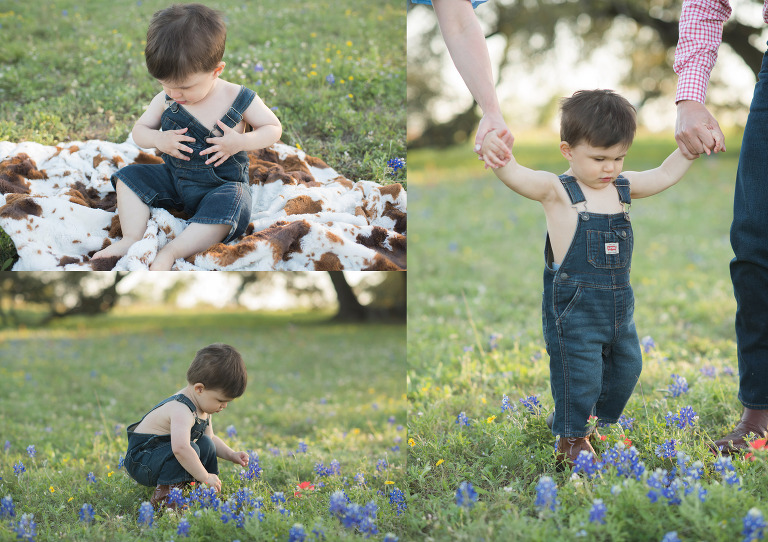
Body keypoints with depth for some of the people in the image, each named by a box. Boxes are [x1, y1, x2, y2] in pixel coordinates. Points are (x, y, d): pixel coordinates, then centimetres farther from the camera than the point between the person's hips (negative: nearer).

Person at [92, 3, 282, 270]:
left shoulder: (239, 99, -15)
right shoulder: (165, 100, -6)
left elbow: (273, 128, -5)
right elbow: (139, 130, 5)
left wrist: (241, 142, -25)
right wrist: (158, 139, -20)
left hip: (223, 184, -4)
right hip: (174, 179, 5)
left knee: (227, 207, -36)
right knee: (129, 177, -9)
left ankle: (170, 251, -38)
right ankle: (132, 239, -21)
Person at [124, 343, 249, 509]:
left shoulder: (201, 408, 4)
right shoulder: (181, 411, -30)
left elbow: (210, 438, 20)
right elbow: (180, 448, -46)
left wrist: (231, 455, 4)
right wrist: (205, 477, -38)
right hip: (140, 462, -10)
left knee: (206, 444, 2)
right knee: (192, 449, -30)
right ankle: (163, 497, -23)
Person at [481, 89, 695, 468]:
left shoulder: (622, 187, 6)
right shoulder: (557, 191, -14)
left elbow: (665, 175, 22)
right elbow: (519, 178, -33)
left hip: (618, 305, 7)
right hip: (573, 306, -7)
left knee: (626, 368, 20)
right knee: (579, 376, -2)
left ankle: (604, 425, 42)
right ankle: (572, 439, 19)